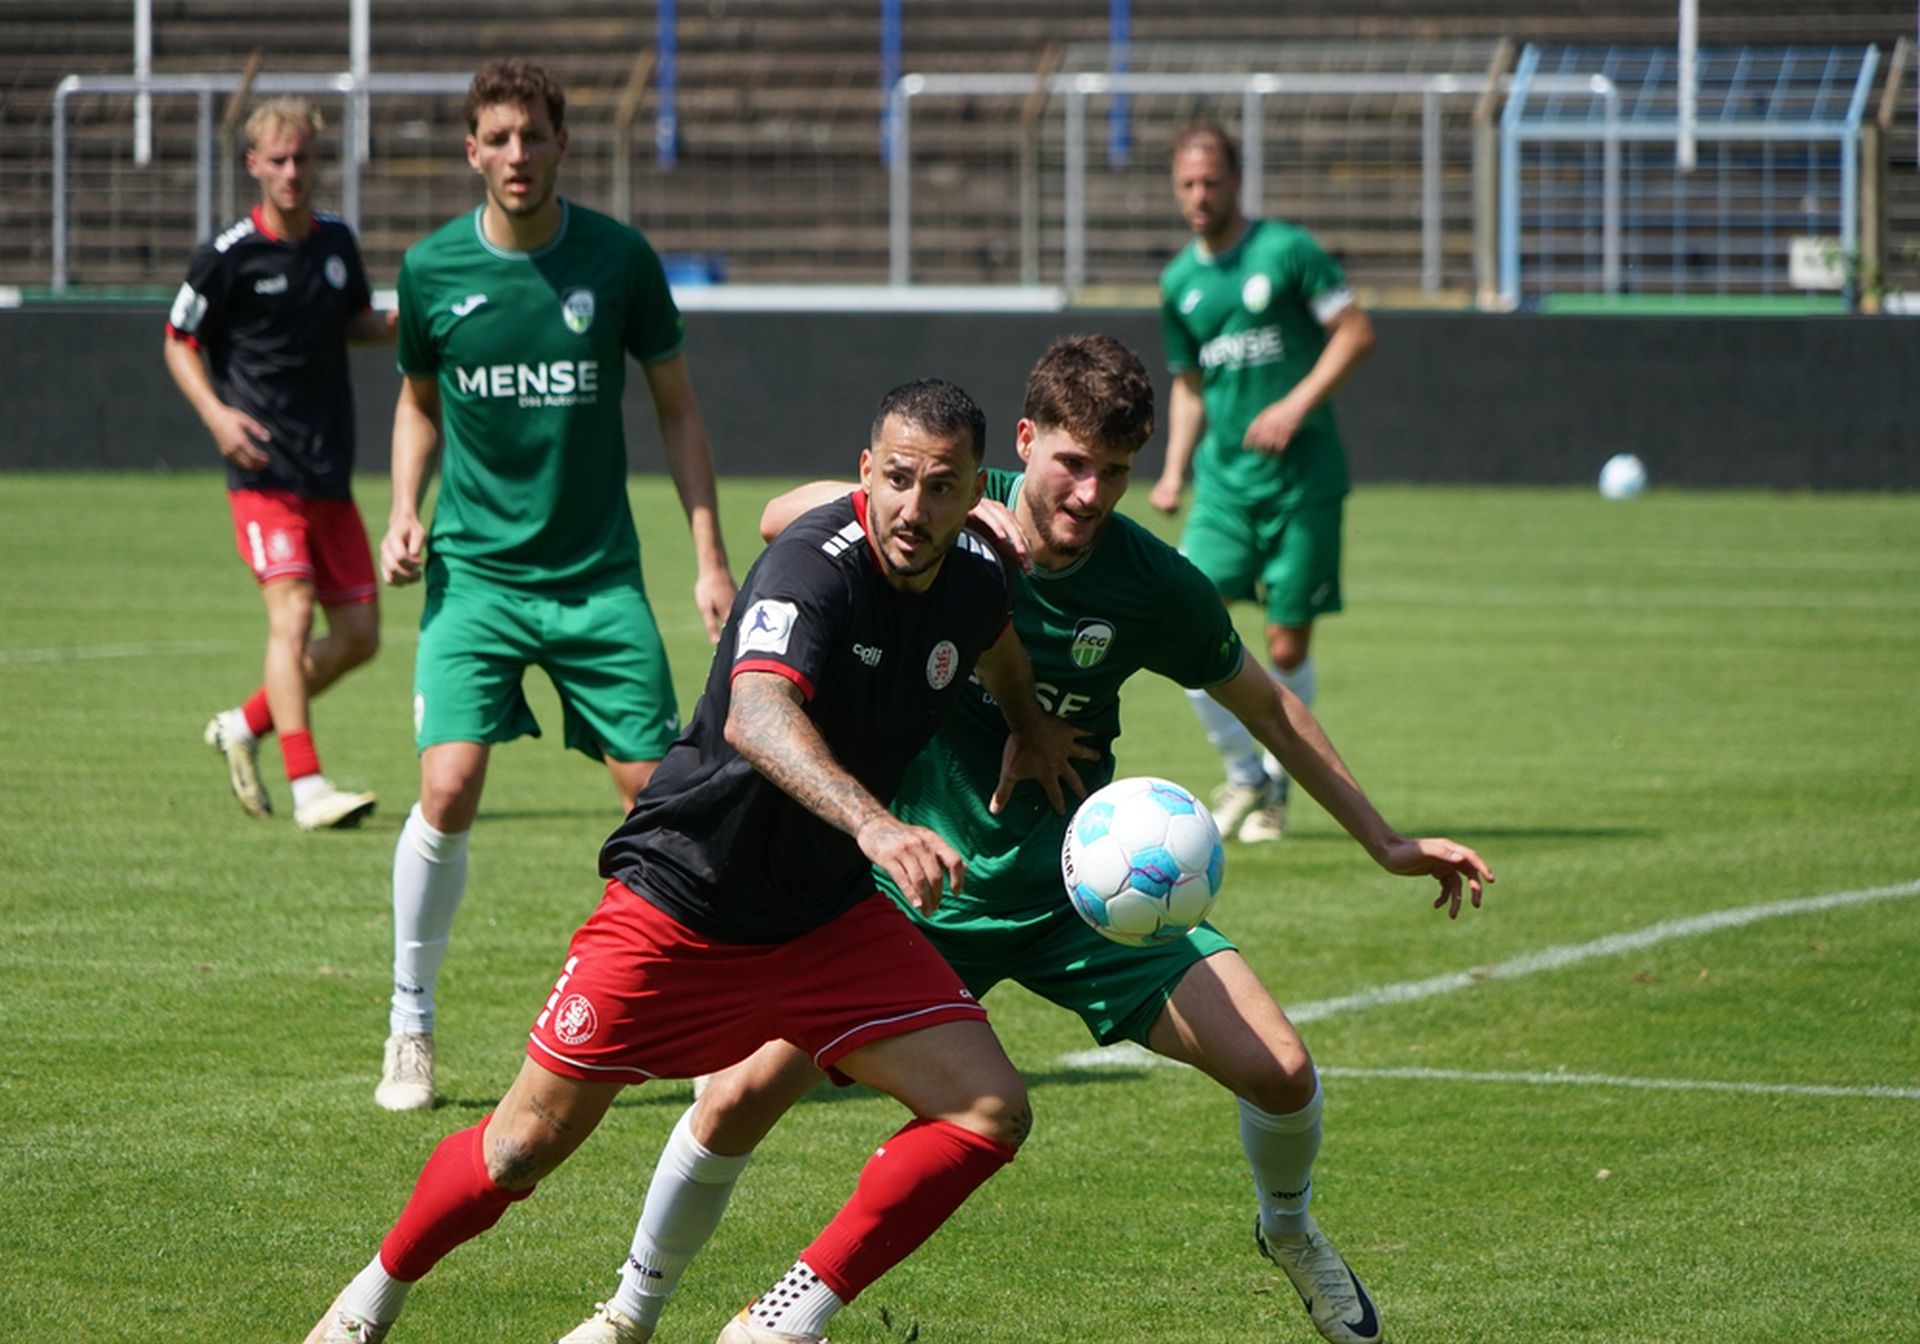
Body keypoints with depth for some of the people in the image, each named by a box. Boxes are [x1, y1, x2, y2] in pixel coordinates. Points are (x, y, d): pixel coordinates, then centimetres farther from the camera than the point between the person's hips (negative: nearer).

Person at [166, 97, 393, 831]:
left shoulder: (337, 241, 8)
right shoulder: (227, 256, -7)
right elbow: (180, 343, 3)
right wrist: (217, 414, -13)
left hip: (331, 473, 6)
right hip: (264, 469, -6)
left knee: (359, 634, 5)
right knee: (292, 611, -19)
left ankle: (245, 727, 25)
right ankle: (308, 786, -22)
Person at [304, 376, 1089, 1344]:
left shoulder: (974, 583, -4)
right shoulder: (815, 567, -26)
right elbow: (756, 715, -47)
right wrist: (871, 822, -60)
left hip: (826, 917, 6)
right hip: (678, 897, -6)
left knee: (989, 1112, -10)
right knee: (526, 1145, 1)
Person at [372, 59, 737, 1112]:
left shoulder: (618, 260, -3)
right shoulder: (432, 270, -1)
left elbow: (676, 407, 7)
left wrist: (710, 559, 1)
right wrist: (405, 510, 0)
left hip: (598, 574, 0)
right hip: (475, 570, 0)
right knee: (448, 790, -15)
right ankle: (410, 1025, 1)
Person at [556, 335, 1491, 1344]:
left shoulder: (1152, 586, -10)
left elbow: (1265, 706, 6)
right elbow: (784, 517, -12)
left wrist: (1386, 842, 9)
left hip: (1079, 887, 1)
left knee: (1279, 1071, -12)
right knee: (744, 1094, -13)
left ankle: (1290, 1233, 24)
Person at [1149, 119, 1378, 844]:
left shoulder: (1287, 250, -5)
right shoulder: (1179, 282, 10)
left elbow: (1355, 333, -6)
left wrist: (1297, 405, -18)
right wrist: (1174, 468, 7)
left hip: (1302, 477, -4)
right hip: (1223, 478, 4)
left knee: (1287, 648, -3)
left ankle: (1278, 784, 20)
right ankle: (1244, 775, 8)